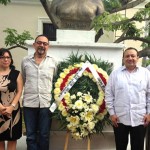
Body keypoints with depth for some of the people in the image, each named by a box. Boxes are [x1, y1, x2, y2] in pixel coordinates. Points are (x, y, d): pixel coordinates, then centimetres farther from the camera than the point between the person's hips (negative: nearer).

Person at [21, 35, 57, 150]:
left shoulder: (53, 62, 3)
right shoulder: (25, 61, 5)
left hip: (46, 103, -1)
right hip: (29, 103, 1)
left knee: (44, 135, 9)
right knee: (31, 136, 9)